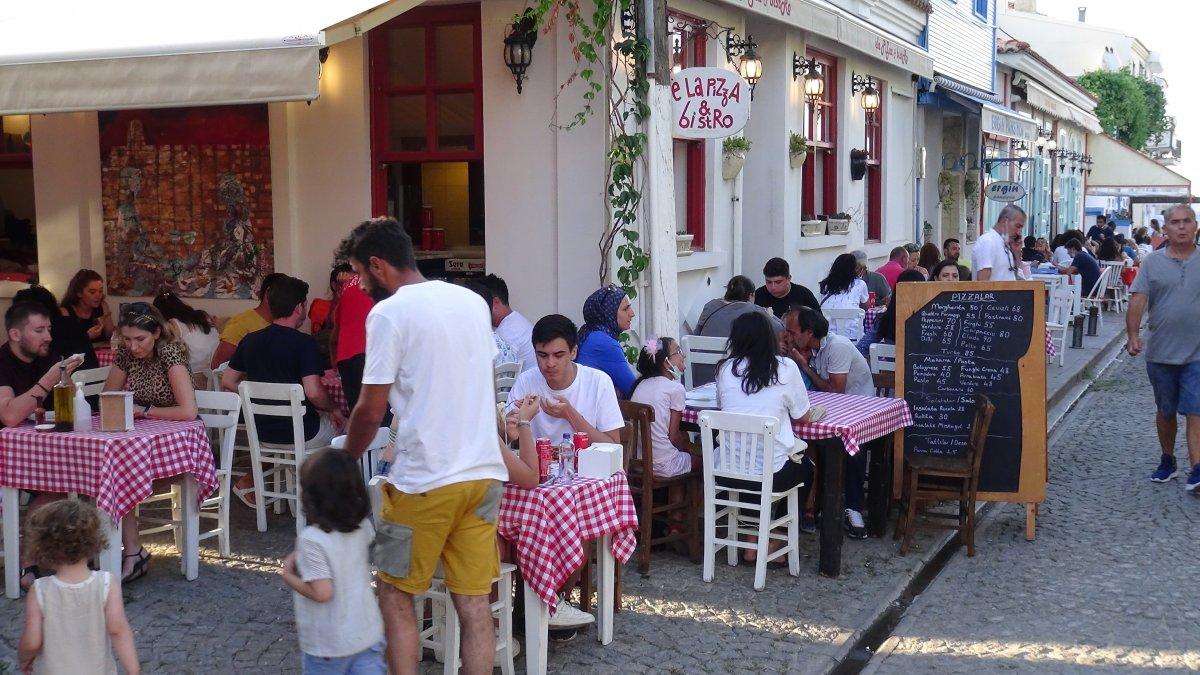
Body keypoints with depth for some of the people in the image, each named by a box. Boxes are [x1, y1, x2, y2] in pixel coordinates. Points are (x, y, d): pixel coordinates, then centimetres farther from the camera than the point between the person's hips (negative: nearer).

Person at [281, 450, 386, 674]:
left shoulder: (312, 540, -24)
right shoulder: (363, 527, -3)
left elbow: (322, 593, -25)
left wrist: (288, 577, -9)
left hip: (329, 645, -5)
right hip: (369, 633, 5)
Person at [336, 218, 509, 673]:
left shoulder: (389, 313, -9)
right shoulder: (473, 302, 11)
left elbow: (370, 411, -9)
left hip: (425, 480, -6)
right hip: (485, 472, 6)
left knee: (395, 596, 10)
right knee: (474, 602, 8)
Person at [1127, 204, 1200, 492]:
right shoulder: (1153, 262, 3)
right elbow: (1138, 299, -4)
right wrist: (1133, 334, -15)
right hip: (1161, 352, 2)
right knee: (1165, 412, 15)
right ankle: (1168, 461, 30)